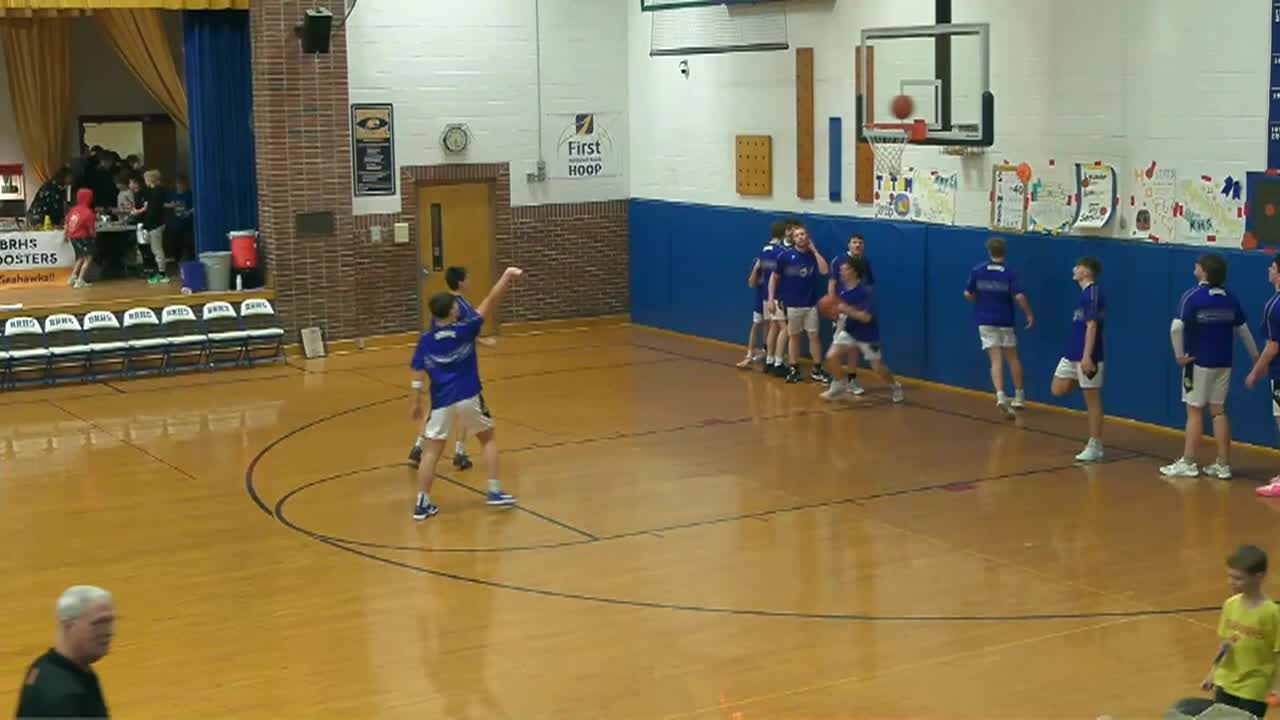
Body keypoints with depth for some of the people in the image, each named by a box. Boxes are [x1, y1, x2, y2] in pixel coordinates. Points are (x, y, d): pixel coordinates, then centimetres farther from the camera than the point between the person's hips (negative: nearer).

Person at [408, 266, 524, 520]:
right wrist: (507, 276, -3)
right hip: (468, 398, -1)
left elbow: (419, 374, -2)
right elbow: (489, 302, -7)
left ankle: (422, 504, 2)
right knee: (488, 439, 18)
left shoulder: (426, 340, -2)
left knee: (432, 451, 4)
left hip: (441, 401, 1)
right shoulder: (464, 330, -8)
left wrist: (416, 402, 7)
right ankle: (494, 491, 14)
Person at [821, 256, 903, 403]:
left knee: (878, 368, 5)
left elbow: (866, 317, -32)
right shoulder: (842, 287, -6)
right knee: (831, 356, -13)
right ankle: (839, 385, 12)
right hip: (848, 331, 5)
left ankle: (896, 387, 34)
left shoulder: (865, 291, -26)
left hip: (867, 335, -5)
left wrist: (846, 309, -36)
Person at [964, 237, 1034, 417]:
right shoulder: (1009, 273, -10)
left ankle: (1001, 396, -22)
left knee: (996, 360, -1)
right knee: (1012, 358, 16)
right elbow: (1019, 296, -18)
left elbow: (968, 294, -1)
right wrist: (1029, 314, -4)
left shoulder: (977, 270, -5)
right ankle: (1019, 397, 24)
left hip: (985, 321, 1)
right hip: (1005, 321, -1)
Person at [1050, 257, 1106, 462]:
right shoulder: (1085, 293, 13)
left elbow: (1092, 326, -21)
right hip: (1072, 353, 10)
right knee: (1058, 390, 8)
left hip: (1086, 355, -10)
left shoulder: (1093, 293, -15)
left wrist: (1087, 356, -25)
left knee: (1092, 400, -1)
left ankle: (1095, 446, 5)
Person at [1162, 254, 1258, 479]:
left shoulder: (1192, 296, -12)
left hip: (1198, 362, -5)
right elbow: (1242, 329, 15)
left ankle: (1188, 463, 5)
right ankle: (1223, 465, 13)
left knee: (1195, 411, 1)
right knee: (1219, 411, 10)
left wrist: (1179, 355, -12)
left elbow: (1176, 327, -24)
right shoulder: (1231, 298, 5)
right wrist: (1255, 355, 28)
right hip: (1223, 363, 5)